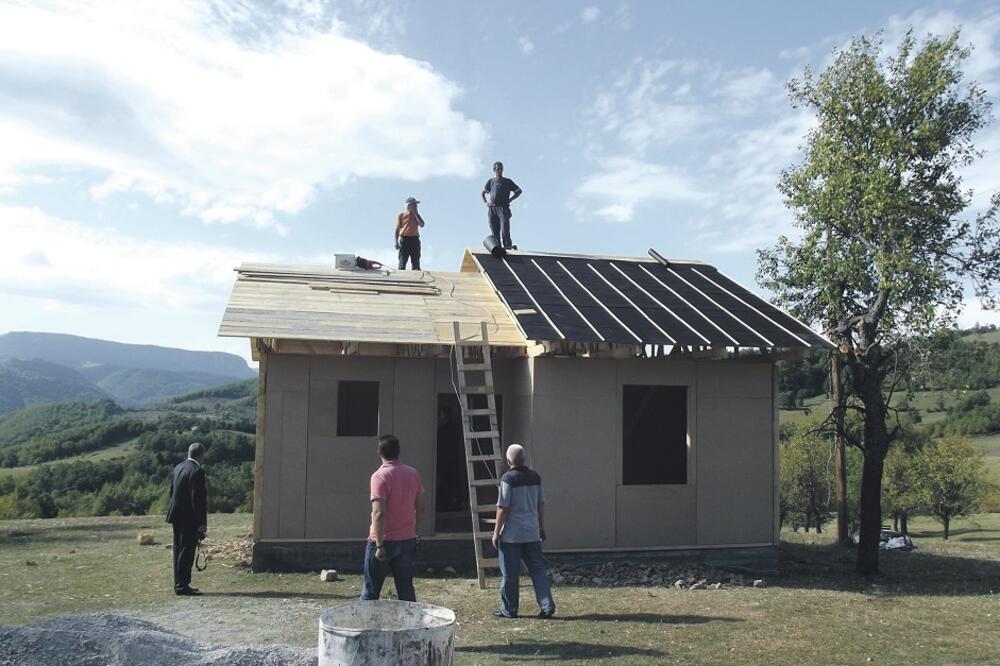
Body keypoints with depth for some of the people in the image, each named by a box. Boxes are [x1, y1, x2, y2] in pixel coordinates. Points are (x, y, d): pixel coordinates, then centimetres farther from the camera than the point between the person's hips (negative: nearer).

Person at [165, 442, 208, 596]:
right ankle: (182, 586, 0)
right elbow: (198, 498, -20)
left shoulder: (178, 468, 8)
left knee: (179, 550, 15)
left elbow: (172, 492, 14)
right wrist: (202, 523, -16)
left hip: (176, 516, 9)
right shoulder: (197, 471, -17)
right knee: (187, 551, -3)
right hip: (189, 519, -9)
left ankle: (179, 584, 23)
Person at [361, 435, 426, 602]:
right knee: (406, 589, 10)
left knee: (370, 590, 7)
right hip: (408, 540, 5)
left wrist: (379, 544, -18)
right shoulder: (413, 474, 3)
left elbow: (379, 513, -21)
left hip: (384, 541, -5)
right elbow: (420, 509, 9)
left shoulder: (380, 476, -15)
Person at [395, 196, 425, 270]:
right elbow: (397, 229, 4)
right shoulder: (401, 215, 9)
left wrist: (415, 212, 5)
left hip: (415, 240, 3)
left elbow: (422, 224, 1)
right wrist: (396, 241, -9)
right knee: (402, 262, -8)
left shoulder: (416, 215, 19)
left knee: (416, 263, -2)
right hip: (404, 239, -3)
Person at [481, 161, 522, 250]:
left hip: (503, 208, -2)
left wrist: (510, 200, 2)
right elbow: (482, 193, 23)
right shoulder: (490, 181, 17)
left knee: (505, 228, -18)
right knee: (494, 231, -4)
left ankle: (508, 245, -18)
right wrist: (485, 203, 4)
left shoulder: (508, 181, 11)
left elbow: (518, 191, 15)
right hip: (492, 209, 2)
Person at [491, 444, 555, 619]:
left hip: (511, 534, -5)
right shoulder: (535, 477, 6)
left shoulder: (508, 478, -12)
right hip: (532, 533, 5)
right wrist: (542, 528, 20)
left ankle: (508, 610, 13)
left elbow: (503, 508, -13)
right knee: (537, 569, 10)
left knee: (509, 573, 5)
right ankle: (548, 606, 4)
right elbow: (541, 504, 11)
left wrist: (496, 532, -6)